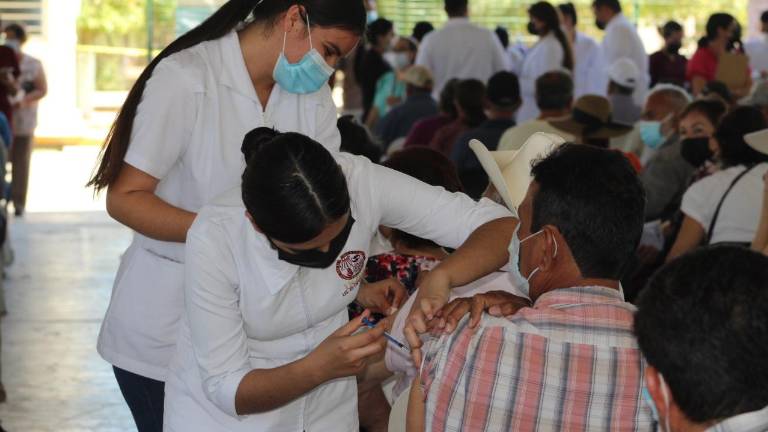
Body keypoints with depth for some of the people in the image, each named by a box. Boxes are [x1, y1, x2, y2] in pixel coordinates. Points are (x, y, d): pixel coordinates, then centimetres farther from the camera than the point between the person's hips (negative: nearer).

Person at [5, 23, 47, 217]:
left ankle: (18, 202, 2)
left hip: (23, 122, -1)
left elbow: (43, 90, 2)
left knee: (20, 162, -1)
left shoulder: (33, 65, 2)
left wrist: (24, 100, -15)